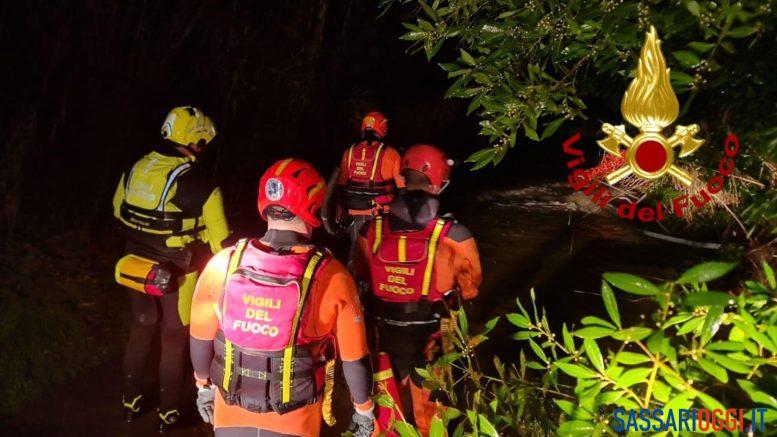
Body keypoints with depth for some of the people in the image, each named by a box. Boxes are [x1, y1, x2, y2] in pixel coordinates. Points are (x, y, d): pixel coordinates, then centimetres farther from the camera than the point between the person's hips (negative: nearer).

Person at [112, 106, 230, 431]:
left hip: (139, 267, 5)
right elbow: (220, 241, -18)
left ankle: (131, 402, 40)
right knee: (174, 342, 14)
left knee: (140, 334, 24)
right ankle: (169, 412, 28)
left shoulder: (135, 169, -6)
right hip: (177, 276, -5)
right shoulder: (199, 185, -23)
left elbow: (119, 211, 11)